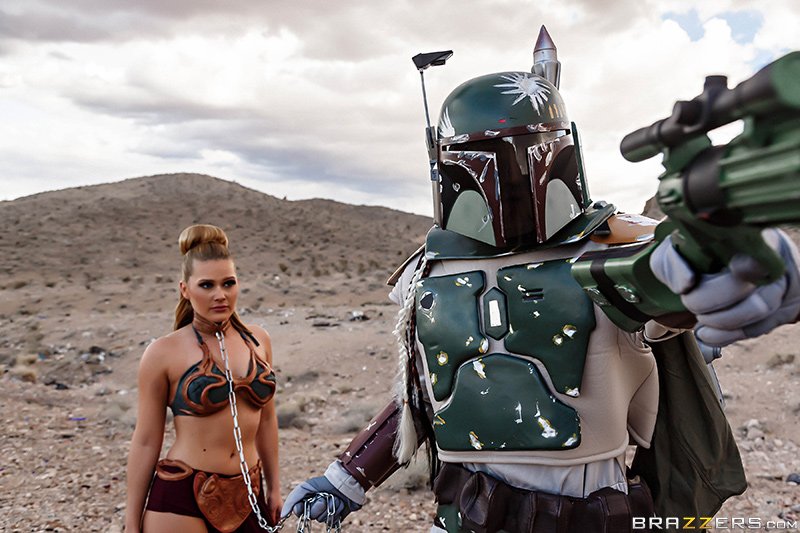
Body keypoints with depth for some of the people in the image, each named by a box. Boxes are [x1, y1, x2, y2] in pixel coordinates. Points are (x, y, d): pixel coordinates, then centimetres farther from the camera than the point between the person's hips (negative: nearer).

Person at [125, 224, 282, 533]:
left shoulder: (257, 340, 4)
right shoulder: (164, 353, -6)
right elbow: (146, 441, -2)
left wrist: (274, 486, 16)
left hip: (247, 496, 4)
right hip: (181, 500, -4)